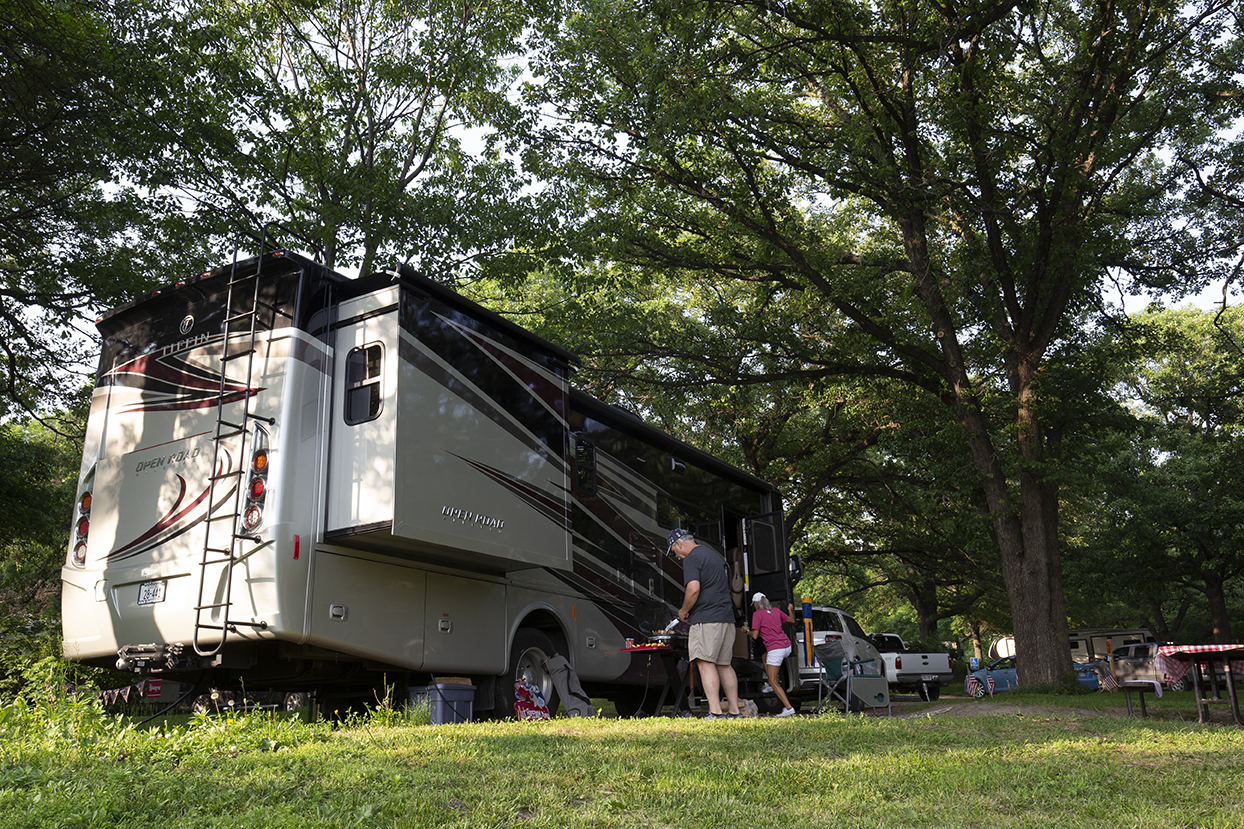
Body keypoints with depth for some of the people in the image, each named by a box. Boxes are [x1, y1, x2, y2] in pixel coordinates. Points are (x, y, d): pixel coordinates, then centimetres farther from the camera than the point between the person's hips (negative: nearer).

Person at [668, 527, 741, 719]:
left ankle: (715, 712, -18)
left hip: (706, 618, -9)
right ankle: (734, 711, 13)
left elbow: (693, 588, -21)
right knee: (724, 664, 12)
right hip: (726, 617, 9)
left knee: (705, 663, -11)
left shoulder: (691, 558, -7)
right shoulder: (713, 555, 23)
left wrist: (684, 611, -5)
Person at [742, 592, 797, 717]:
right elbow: (791, 620, 27)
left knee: (773, 682, -2)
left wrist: (747, 630, 12)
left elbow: (754, 635, -8)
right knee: (765, 657, 33)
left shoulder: (757, 614, -4)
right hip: (787, 647, 8)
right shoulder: (775, 610, 14)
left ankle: (788, 707, -12)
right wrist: (790, 610, 45)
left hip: (775, 649, -8)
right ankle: (771, 685, 26)